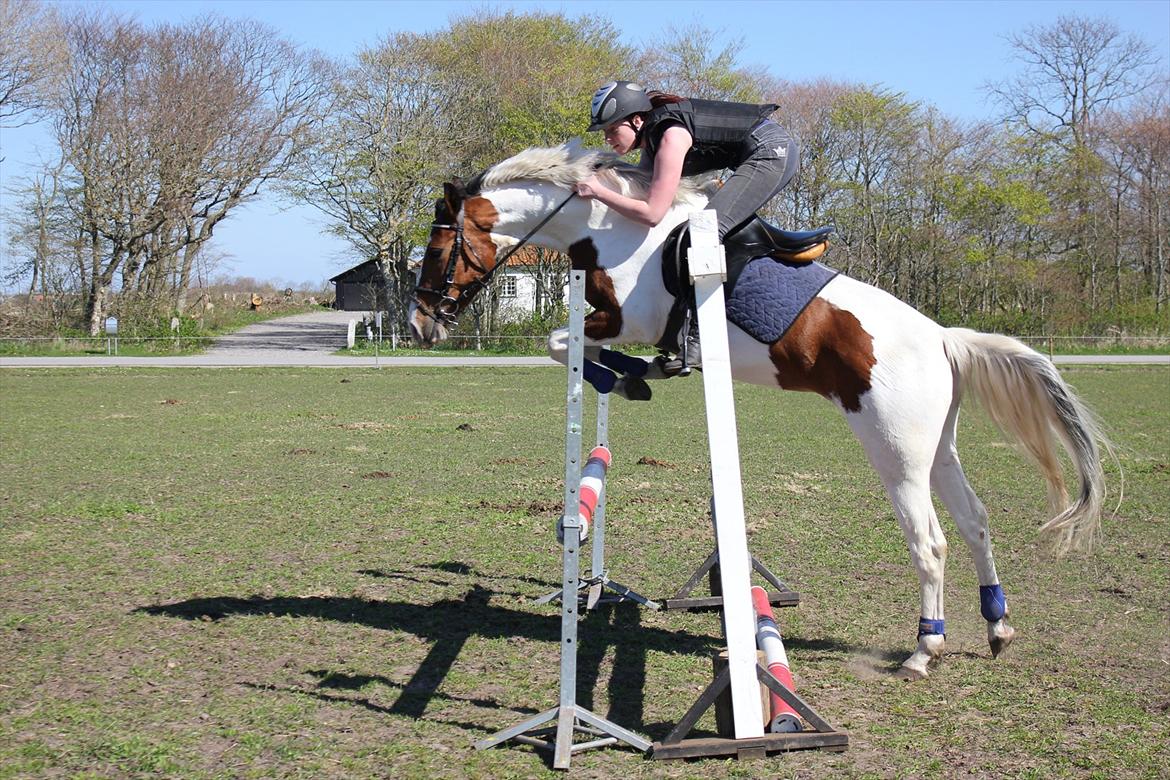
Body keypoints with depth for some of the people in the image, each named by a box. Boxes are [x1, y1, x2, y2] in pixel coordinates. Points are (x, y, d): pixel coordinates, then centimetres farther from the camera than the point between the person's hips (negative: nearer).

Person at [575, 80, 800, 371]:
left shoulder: (671, 137, -22)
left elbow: (652, 213, -25)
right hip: (773, 153, 10)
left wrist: (597, 191, -19)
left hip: (772, 151, -10)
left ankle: (696, 339, -26)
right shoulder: (651, 140, 6)